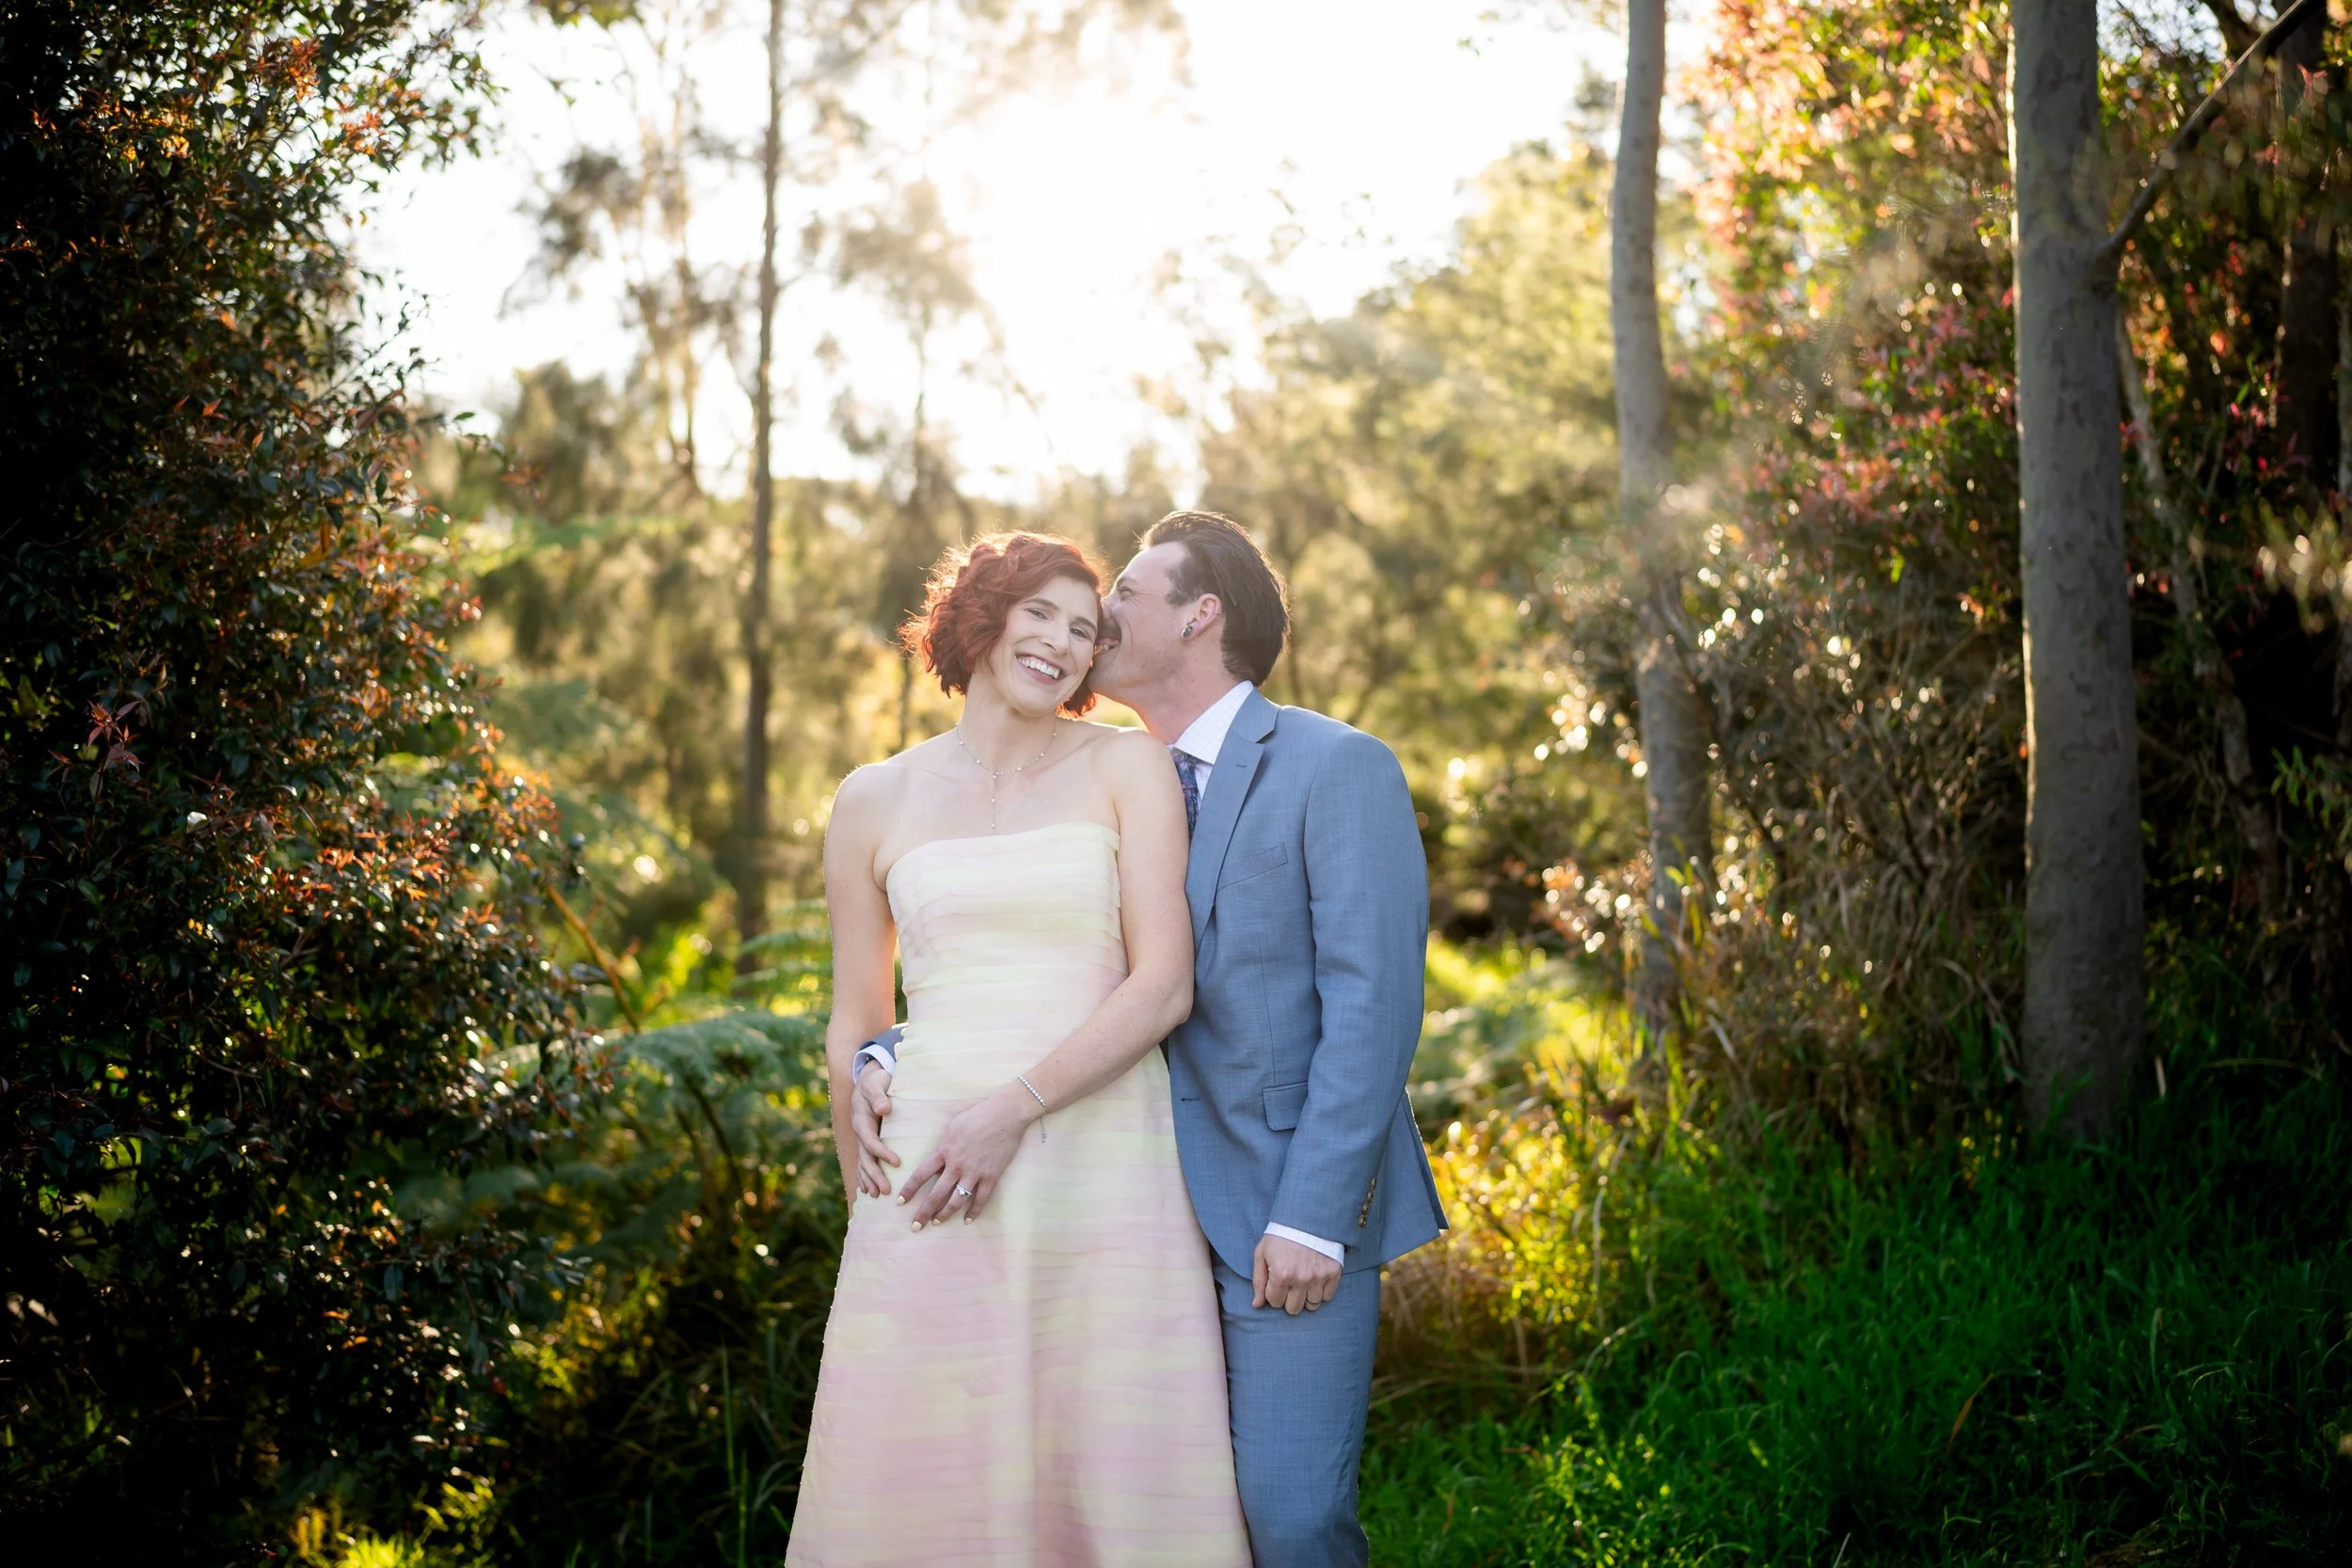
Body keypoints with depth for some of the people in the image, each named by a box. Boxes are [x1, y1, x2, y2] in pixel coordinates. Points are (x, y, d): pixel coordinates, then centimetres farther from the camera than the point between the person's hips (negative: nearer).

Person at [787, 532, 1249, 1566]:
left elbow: (1165, 984, -4)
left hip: (1107, 1166, -1)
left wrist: (1015, 1111, -13)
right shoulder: (875, 802, 12)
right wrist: (863, 1188, 13)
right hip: (929, 1190, 1)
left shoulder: (1126, 767, 6)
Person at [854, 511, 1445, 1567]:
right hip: (1157, 1209, 6)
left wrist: (1311, 1216, -19)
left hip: (1290, 1213, -6)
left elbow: (1372, 1009, -13)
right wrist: (887, 1057, -6)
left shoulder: (1337, 768, -6)